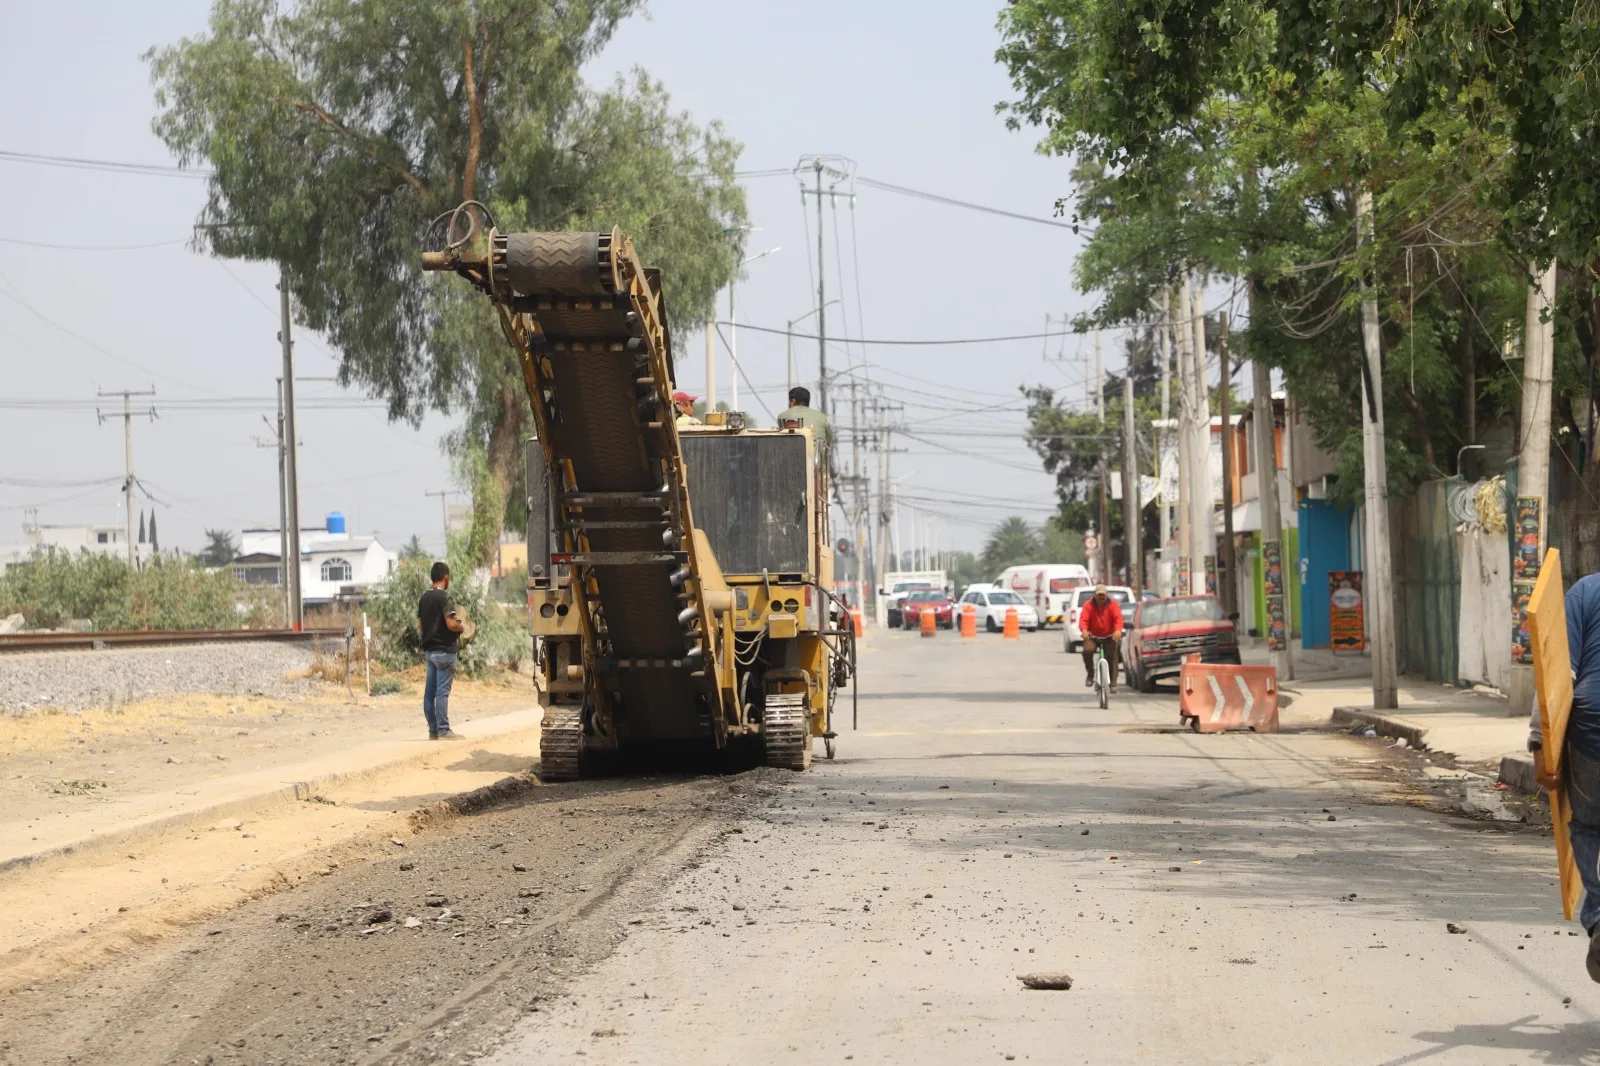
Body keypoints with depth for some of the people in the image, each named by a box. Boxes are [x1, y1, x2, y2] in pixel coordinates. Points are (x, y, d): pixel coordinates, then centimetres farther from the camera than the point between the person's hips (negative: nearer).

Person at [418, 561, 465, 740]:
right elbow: (451, 624, -20)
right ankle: (443, 730, -6)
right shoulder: (444, 597, -15)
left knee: (430, 691, 8)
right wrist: (461, 627, 0)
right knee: (442, 691, -7)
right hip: (444, 650, -8)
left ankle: (433, 730, 11)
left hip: (429, 649, 8)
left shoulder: (424, 598, 10)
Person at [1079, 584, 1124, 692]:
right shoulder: (1089, 605, -5)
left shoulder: (1113, 604, -4)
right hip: (1093, 636, -1)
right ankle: (1090, 674, -8)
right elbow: (1083, 619, -17)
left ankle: (1113, 683, 6)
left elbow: (1118, 618, -16)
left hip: (1109, 637, 1)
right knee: (1087, 650, -27)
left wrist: (1118, 630, -38)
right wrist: (1084, 630, -39)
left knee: (1112, 658, -4)